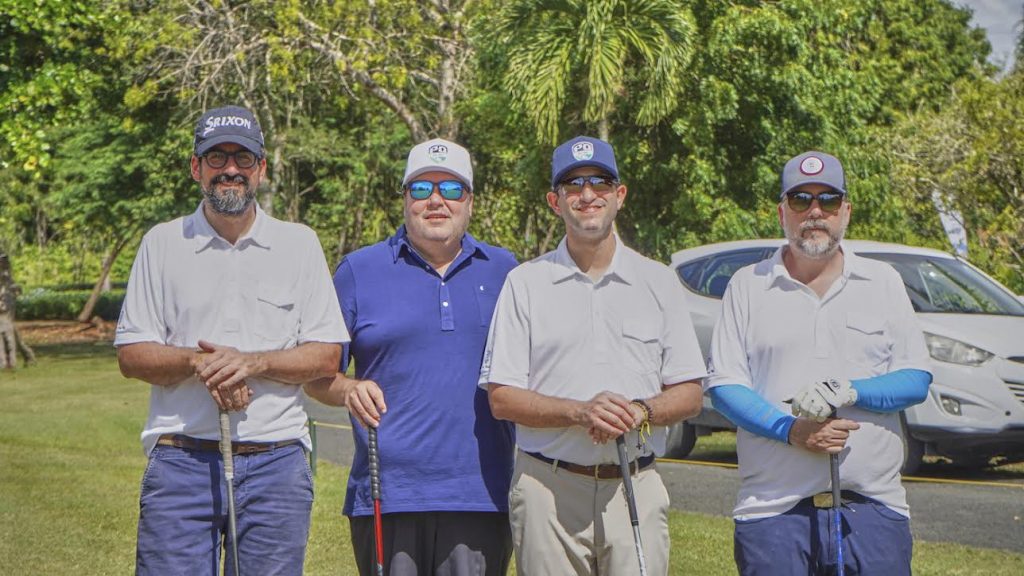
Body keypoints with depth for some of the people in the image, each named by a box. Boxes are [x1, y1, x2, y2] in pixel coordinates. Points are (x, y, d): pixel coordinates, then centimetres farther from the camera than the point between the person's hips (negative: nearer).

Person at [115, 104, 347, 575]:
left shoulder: (299, 244, 8)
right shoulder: (162, 243, 8)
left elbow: (327, 356, 3)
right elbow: (131, 355, 5)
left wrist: (252, 362, -14)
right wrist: (197, 360, -14)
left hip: (276, 464, 0)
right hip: (181, 461, 0)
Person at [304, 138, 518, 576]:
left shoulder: (503, 271, 14)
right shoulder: (359, 271, 8)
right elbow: (316, 375, 9)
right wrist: (350, 391, -13)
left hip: (482, 495, 2)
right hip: (385, 498, -1)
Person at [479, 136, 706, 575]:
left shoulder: (659, 282, 11)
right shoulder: (525, 284, 6)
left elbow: (689, 394, 9)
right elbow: (501, 398, 0)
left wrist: (640, 412, -12)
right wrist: (580, 412, -15)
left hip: (637, 490, 1)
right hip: (549, 489, -1)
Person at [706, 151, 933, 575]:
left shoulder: (884, 283, 13)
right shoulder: (747, 286, 10)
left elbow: (917, 380, 6)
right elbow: (723, 385, 3)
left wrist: (848, 392, -12)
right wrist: (790, 430, -13)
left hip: (873, 506, 1)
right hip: (772, 506, -1)